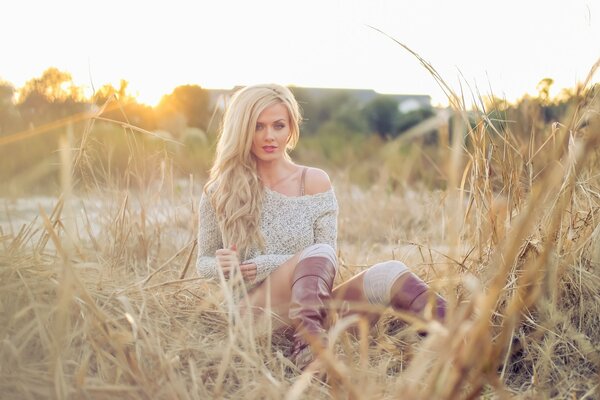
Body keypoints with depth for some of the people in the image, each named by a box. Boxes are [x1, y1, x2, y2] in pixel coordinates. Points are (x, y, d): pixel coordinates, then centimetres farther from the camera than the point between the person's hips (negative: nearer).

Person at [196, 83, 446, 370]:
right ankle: (309, 344, -57)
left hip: (305, 304, 3)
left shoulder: (315, 182, 6)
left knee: (387, 274, -27)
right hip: (255, 307, -2)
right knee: (316, 253, -34)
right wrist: (221, 265, -11)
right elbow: (203, 263, 14)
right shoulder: (219, 193, 4)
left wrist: (265, 266, -11)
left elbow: (328, 264, 3)